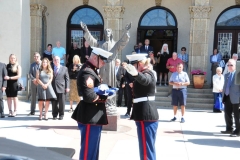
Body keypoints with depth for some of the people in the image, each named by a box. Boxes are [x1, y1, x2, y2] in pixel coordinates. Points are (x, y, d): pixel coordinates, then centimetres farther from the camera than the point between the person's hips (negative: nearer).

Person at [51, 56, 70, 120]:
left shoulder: (64, 68, 7)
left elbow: (67, 78, 5)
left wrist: (67, 87, -3)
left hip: (61, 88, -1)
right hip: (53, 88, 1)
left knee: (61, 103, 4)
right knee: (54, 103, 6)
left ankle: (61, 115, 16)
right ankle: (54, 115, 18)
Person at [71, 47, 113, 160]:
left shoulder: (91, 70, 13)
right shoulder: (87, 72, -20)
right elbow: (89, 97, -28)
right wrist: (105, 96, -14)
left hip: (94, 116, 11)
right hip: (90, 117, -11)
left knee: (93, 148, 20)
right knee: (88, 149, 1)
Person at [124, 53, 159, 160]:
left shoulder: (147, 74, -15)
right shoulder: (146, 73, 16)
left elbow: (145, 80, -43)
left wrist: (135, 73, -59)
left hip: (146, 116, -11)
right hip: (147, 114, 11)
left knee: (146, 149, -7)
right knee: (149, 148, 20)